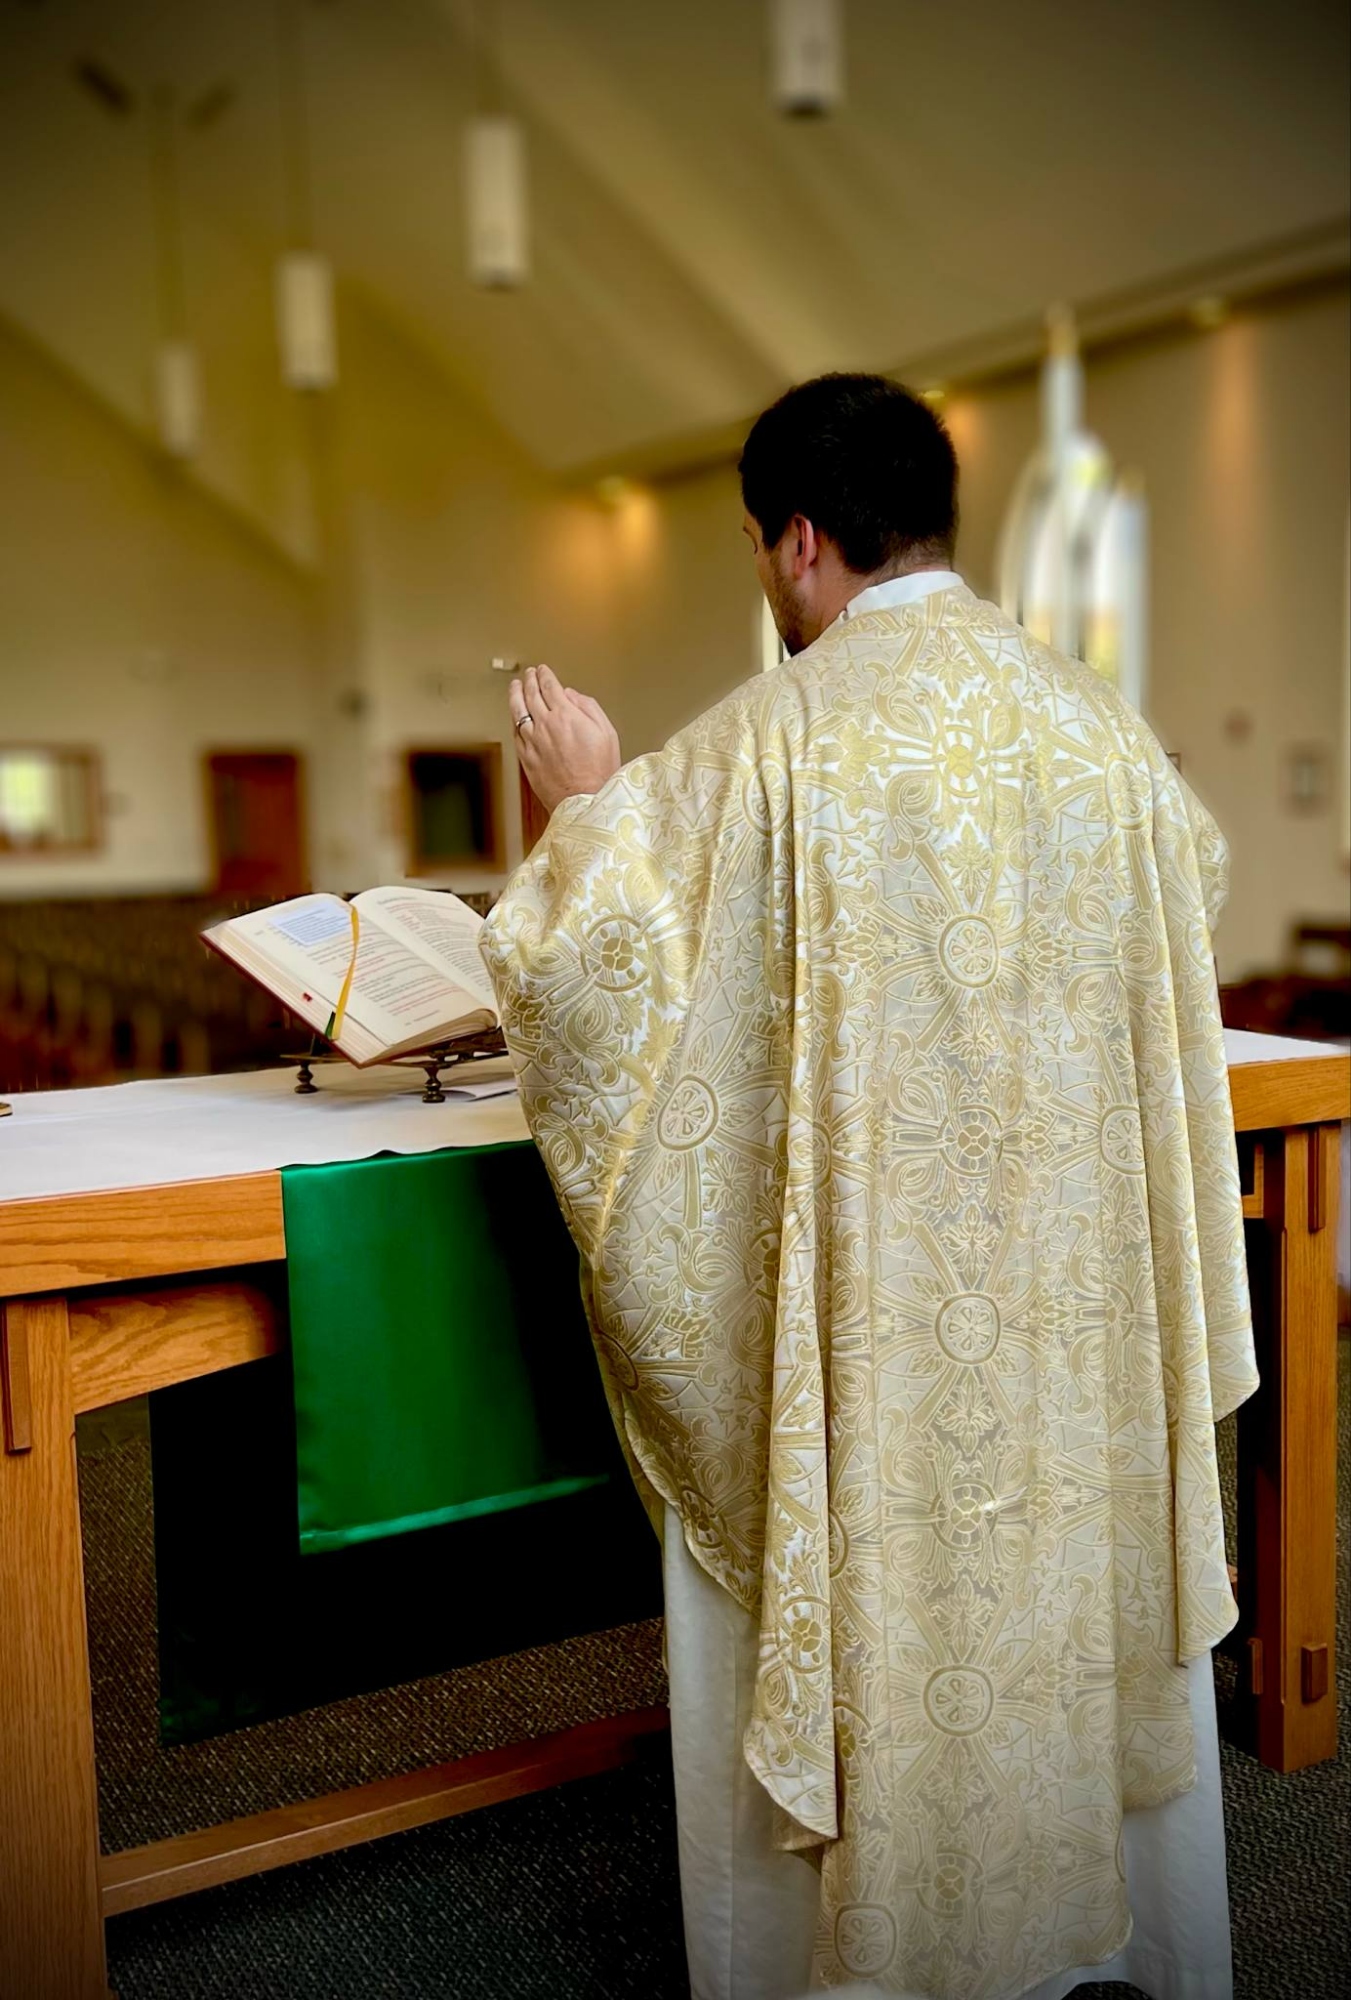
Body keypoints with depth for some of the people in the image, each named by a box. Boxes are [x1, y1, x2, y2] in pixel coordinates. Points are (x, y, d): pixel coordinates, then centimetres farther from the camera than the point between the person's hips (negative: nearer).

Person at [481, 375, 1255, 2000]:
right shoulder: (1095, 719, 1)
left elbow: (619, 962, -13)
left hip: (865, 1295, -5)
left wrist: (588, 806, 3)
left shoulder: (773, 740, -16)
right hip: (1077, 1300, 6)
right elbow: (1194, 881, 20)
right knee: (1081, 1568, 20)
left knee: (870, 1587, 11)